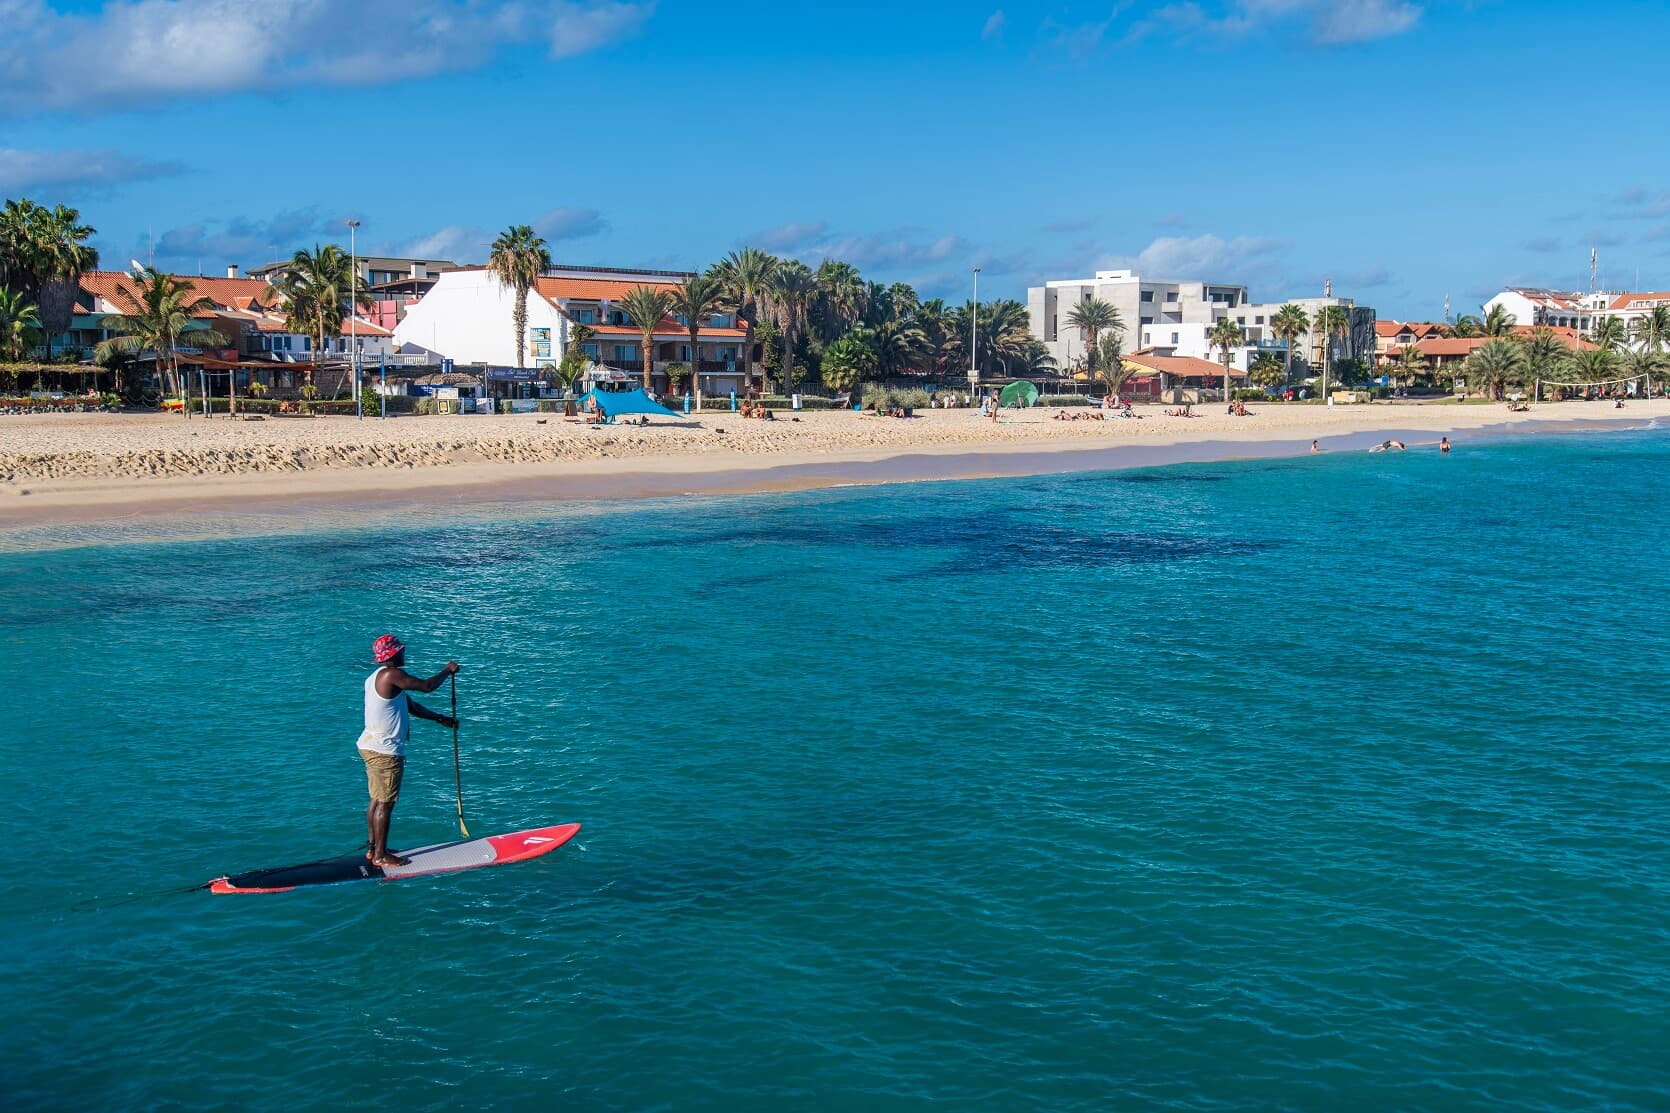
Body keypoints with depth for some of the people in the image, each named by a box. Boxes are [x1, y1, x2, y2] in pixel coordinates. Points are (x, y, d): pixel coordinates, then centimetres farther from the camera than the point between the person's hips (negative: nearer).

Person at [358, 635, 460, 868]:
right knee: (385, 803, -4)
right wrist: (447, 671, 1)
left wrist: (440, 718, 20)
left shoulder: (376, 678, 16)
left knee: (377, 800, 17)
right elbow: (427, 686, -17)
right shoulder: (392, 675, -18)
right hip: (385, 752, -10)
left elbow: (410, 705, 20)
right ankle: (380, 856, 1)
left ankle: (374, 849, 24)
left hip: (371, 746, 10)